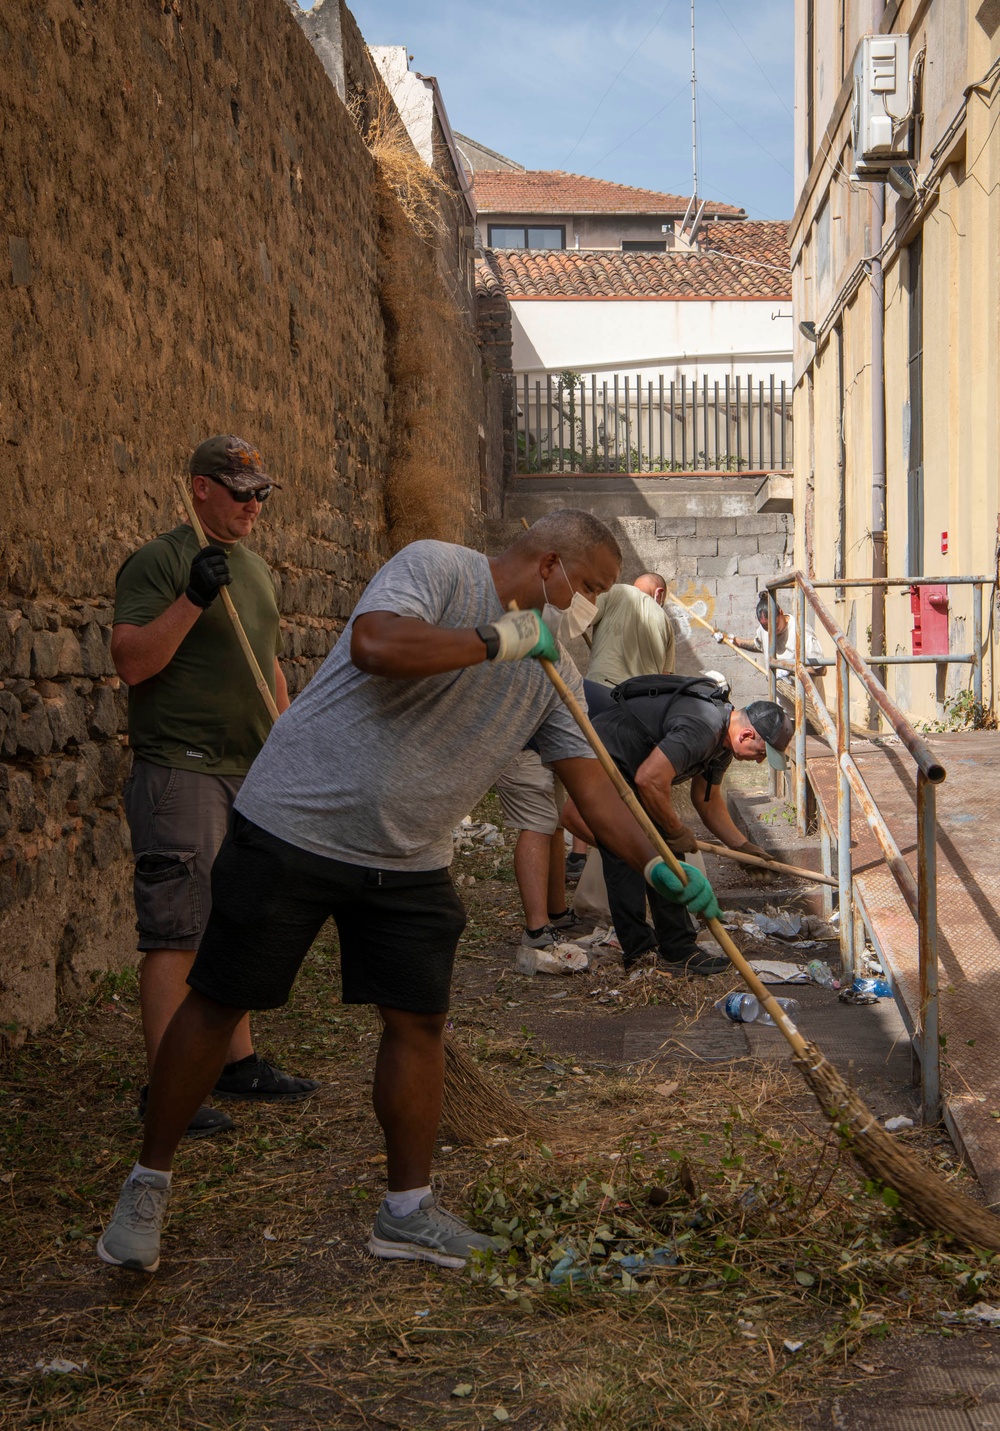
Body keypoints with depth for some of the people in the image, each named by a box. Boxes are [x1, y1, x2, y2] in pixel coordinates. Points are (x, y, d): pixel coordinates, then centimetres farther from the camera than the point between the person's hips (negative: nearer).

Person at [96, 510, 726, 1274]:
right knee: (218, 1003, 3)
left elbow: (592, 785, 5)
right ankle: (148, 1185, 18)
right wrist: (498, 640, -24)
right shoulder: (436, 568, -13)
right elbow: (376, 645, -33)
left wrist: (656, 863, -10)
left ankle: (408, 1210, 20)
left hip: (410, 863, 6)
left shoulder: (552, 671, 6)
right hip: (294, 829, -6)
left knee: (420, 1021, 4)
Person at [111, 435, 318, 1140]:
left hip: (251, 772, 8)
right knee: (177, 934, -7)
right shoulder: (159, 561, -8)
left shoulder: (256, 566, 18)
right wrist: (193, 598, -26)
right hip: (180, 771, -8)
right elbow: (131, 661, -18)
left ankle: (239, 1062, 23)